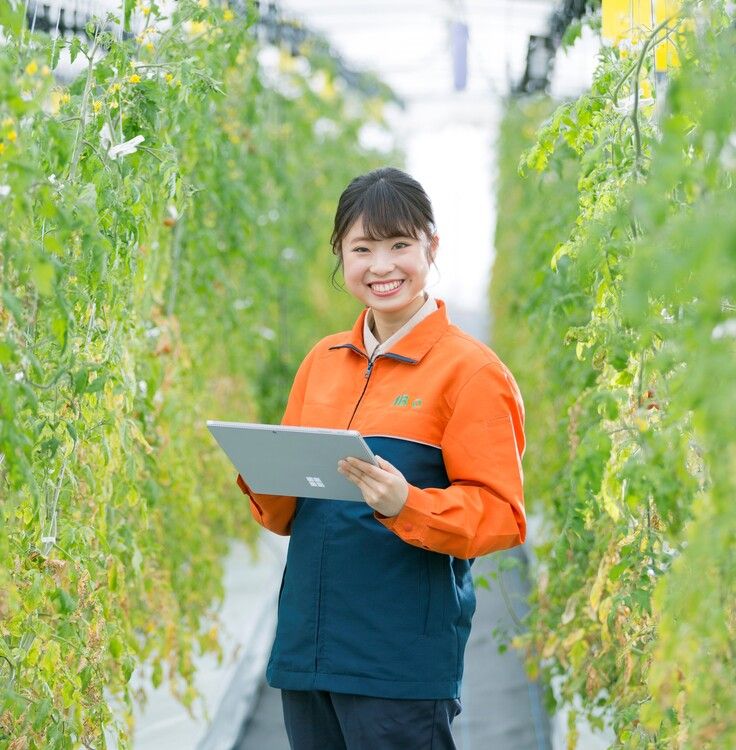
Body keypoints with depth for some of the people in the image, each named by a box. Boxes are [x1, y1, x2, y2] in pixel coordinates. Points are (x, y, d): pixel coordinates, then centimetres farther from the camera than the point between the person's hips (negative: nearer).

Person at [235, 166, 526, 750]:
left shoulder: (470, 370, -5)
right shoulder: (322, 362, 12)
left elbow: (503, 516, -9)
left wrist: (405, 504, -24)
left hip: (402, 661, -5)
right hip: (306, 648, 6)